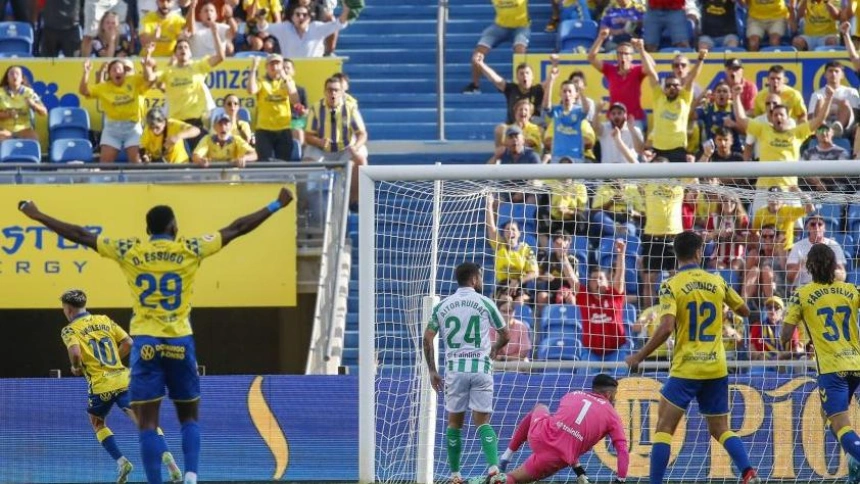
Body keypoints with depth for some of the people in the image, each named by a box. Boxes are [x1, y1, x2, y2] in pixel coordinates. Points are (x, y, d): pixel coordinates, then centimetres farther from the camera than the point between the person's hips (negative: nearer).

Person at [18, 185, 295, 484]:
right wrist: (276, 206, 14)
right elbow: (236, 229, 5)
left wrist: (36, 215, 13)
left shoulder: (128, 252, 1)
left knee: (148, 422, -2)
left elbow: (80, 236, 5)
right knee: (189, 417, 13)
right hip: (179, 342, 0)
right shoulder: (190, 250, 0)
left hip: (146, 343, 0)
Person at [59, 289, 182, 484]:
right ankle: (166, 455, -29)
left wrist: (76, 368, 3)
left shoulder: (69, 330, 1)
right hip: (123, 379, 3)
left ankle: (121, 461, 6)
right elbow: (128, 342, 8)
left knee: (97, 423, 22)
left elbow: (75, 353, -17)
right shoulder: (104, 320, 15)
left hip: (100, 385, -3)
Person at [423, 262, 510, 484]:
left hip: (455, 369, 1)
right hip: (481, 368, -1)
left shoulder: (443, 306, 7)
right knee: (482, 421, 1)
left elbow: (427, 339, 3)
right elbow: (504, 336, 9)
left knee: (455, 422, 12)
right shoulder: (485, 303, 2)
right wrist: (493, 350, 31)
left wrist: (432, 371, 10)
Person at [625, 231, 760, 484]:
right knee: (720, 429, 14)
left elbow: (666, 328, -20)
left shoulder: (671, 285, -9)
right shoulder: (717, 282, 4)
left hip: (685, 368, -4)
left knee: (664, 428, 3)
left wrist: (639, 356, -10)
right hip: (716, 368, 4)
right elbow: (745, 311, 17)